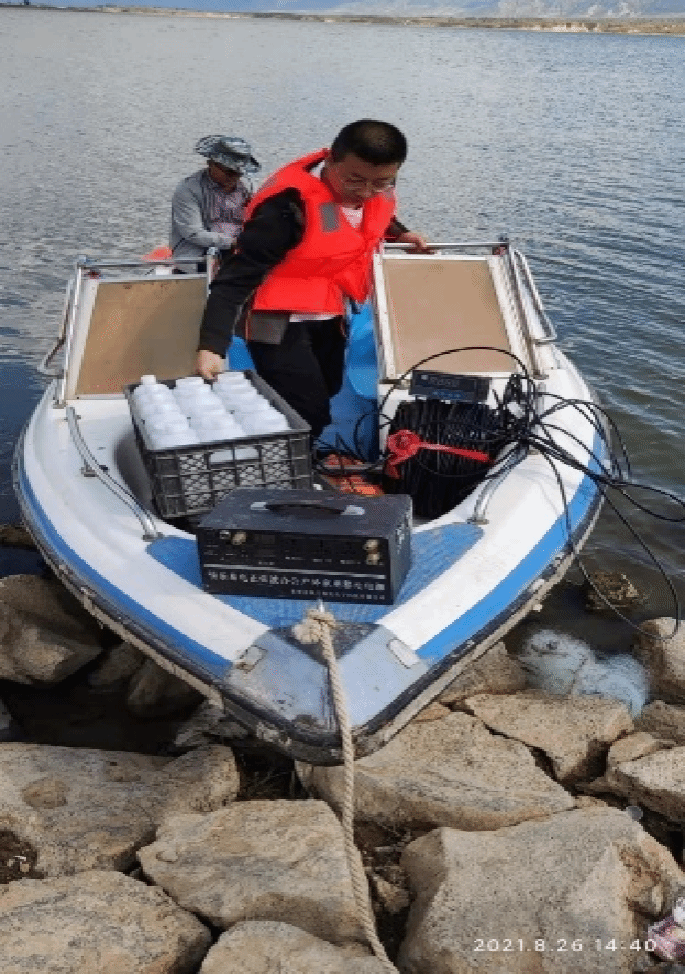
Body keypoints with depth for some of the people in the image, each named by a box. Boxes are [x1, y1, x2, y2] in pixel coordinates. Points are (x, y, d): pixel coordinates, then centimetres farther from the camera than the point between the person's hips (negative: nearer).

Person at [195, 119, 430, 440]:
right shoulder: (291, 203, -30)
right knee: (308, 416, -15)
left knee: (326, 394, 21)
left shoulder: (377, 187, -8)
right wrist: (211, 345, -39)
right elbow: (236, 277, -30)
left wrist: (398, 234, 5)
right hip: (279, 320, -8)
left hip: (328, 316, 8)